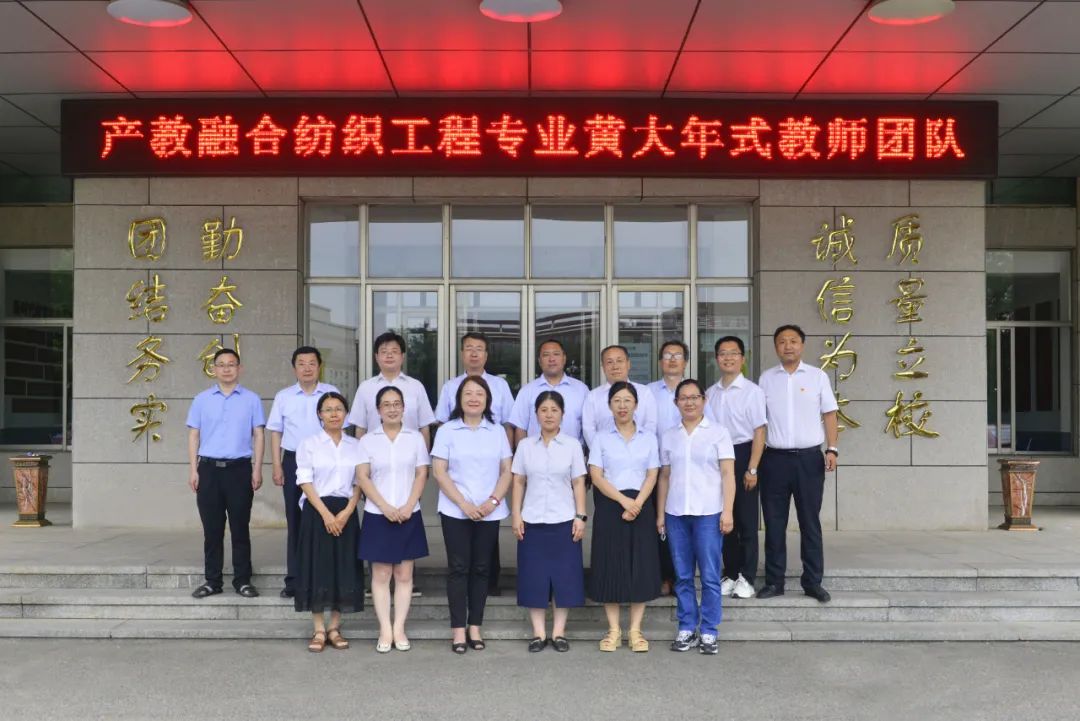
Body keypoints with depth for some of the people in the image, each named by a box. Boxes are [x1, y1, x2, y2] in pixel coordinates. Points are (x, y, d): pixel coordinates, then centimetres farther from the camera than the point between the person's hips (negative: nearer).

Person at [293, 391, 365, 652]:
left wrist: (346, 513, -9)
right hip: (317, 511, -2)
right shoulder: (308, 444, 1)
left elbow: (359, 483, 5)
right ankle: (319, 630, 8)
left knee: (344, 568, 3)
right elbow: (305, 482, -5)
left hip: (346, 512, 3)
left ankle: (334, 628, 14)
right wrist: (326, 514, -14)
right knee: (318, 568, -1)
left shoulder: (355, 446, 8)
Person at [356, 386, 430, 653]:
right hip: (377, 516, -1)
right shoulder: (367, 440, 2)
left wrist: (409, 506, -11)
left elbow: (421, 474, 1)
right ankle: (385, 630, 8)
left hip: (408, 516, 1)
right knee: (380, 574, 2)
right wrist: (385, 506, -13)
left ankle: (399, 628, 11)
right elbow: (363, 477, -3)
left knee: (404, 574, 4)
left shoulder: (415, 438, 4)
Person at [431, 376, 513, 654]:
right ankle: (458, 630, 5)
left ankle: (475, 627, 13)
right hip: (455, 511, -2)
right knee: (458, 568, 0)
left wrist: (493, 501, -10)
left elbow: (506, 471, 7)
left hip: (489, 513, 2)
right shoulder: (447, 431, 2)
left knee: (481, 568, 6)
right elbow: (439, 472, -4)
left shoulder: (497, 432, 9)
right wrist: (464, 504, -12)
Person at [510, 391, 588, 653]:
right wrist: (516, 515, -2)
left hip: (564, 521, -1)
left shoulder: (572, 445, 2)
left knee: (564, 575, 2)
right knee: (534, 576, 2)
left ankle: (559, 632, 12)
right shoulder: (525, 445, 5)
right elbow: (518, 483, 6)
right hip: (532, 521, 1)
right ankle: (538, 632, 10)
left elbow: (578, 484, 2)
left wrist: (580, 516, -4)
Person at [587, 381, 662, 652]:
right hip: (609, 505, -1)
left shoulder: (648, 438, 7)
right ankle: (613, 630, 10)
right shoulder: (601, 438, 4)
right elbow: (596, 476, -5)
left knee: (641, 565, 1)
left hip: (641, 505, 1)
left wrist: (637, 503, -14)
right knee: (609, 565, 0)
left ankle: (635, 630, 10)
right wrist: (623, 500, -16)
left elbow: (652, 476, 1)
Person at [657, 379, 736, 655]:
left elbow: (728, 474, -1)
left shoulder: (718, 433, 2)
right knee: (682, 576, 8)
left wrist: (727, 511, -9)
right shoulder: (669, 436, 11)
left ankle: (708, 632, 8)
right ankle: (686, 629, 16)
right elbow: (664, 477, 11)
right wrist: (660, 514, 8)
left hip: (708, 513, -3)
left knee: (710, 576, -1)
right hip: (676, 514, 3)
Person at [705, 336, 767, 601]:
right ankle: (731, 574, 23)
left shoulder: (752, 391, -6)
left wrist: (752, 469, -12)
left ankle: (746, 578, 13)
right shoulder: (710, 393, 8)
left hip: (742, 454, -4)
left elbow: (759, 432, -8)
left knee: (746, 519, 3)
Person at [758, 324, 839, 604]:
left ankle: (813, 582, 13)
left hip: (809, 457, -1)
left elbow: (829, 414, 5)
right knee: (774, 523, 5)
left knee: (810, 521, 5)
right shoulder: (766, 378, 6)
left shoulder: (818, 376, 4)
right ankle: (774, 581, 14)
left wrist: (832, 449, -6)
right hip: (775, 458, 1)